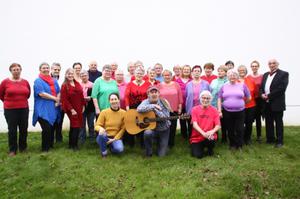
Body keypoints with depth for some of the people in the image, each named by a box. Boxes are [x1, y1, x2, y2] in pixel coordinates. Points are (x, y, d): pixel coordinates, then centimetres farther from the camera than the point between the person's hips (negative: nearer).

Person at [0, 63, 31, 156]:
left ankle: (23, 148, 26)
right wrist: (8, 102, 14)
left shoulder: (25, 82, 1)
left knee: (23, 129, 10)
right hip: (10, 110, -2)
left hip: (24, 109, 2)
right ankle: (12, 150, 17)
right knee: (12, 130, 5)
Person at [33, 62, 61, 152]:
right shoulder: (38, 81, -3)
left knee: (52, 128, 11)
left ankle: (50, 145, 27)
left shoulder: (54, 81, 16)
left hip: (53, 109, 6)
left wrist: (57, 102, -7)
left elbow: (59, 92, 11)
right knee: (46, 128, -10)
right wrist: (55, 98, -11)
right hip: (43, 109, -6)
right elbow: (41, 93, -15)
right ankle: (45, 148, 4)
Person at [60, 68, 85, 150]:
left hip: (79, 109, 6)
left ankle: (71, 144, 24)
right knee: (75, 126, -6)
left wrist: (83, 106, 7)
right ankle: (74, 145, 7)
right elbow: (64, 99, -12)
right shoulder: (64, 86, -8)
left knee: (73, 126, 12)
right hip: (71, 109, -6)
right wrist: (71, 109, -16)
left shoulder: (77, 84, 9)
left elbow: (81, 96, 13)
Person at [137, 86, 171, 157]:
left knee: (161, 154, -4)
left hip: (164, 130, 1)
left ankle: (159, 142, 31)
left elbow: (166, 118, -15)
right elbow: (139, 109, -30)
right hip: (152, 128, -1)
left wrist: (155, 109, -21)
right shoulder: (146, 102, -8)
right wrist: (153, 106, -29)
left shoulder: (163, 102, -6)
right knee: (147, 133, -38)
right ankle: (148, 153, -10)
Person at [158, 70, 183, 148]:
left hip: (174, 110, 1)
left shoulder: (176, 85, 4)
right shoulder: (159, 85, 3)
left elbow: (180, 97, 4)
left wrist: (180, 107, 1)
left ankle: (171, 143, 22)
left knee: (173, 127, 8)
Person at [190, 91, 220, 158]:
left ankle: (210, 149, 4)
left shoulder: (214, 110, -1)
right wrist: (203, 133, -30)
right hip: (197, 138, -1)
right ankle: (201, 147, 19)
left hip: (209, 137, 1)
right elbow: (194, 124, -14)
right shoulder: (195, 109, -4)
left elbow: (218, 125, -7)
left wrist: (212, 131, -30)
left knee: (211, 139, -32)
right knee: (198, 155, -17)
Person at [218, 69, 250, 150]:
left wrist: (241, 104, 13)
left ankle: (239, 145, 17)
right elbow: (219, 99, 5)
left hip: (240, 112, -1)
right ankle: (232, 144, 26)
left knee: (239, 130, 1)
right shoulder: (224, 86, 5)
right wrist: (219, 111, -1)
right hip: (227, 112, 1)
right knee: (230, 130, 10)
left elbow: (248, 98, 9)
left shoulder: (242, 85, 2)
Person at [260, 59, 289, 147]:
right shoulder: (265, 75, 15)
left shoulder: (284, 74, -5)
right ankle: (270, 139, 25)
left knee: (278, 123, 5)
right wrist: (262, 94, -9)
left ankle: (279, 141, 15)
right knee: (268, 122, 13)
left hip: (277, 103, -6)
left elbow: (282, 88, -17)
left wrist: (269, 96, -18)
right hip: (266, 103, 6)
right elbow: (261, 87, 13)